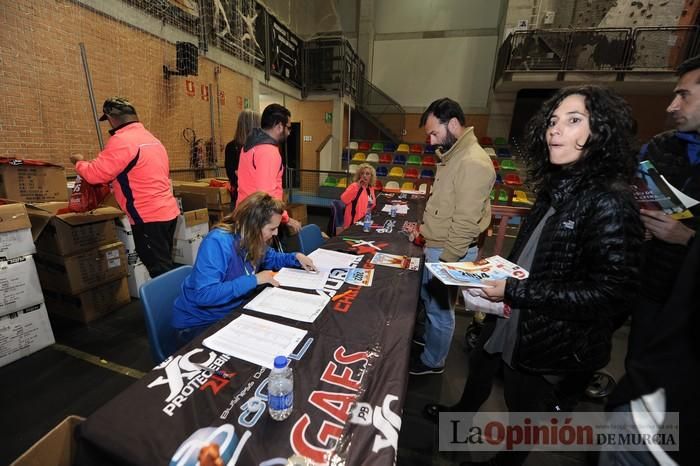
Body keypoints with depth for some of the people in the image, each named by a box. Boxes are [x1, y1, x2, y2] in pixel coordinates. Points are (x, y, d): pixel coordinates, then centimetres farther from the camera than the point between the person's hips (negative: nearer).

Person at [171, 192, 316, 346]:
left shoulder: (252, 240, -5)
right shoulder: (217, 242, -28)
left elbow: (271, 259, 17)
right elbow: (204, 294, -35)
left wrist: (296, 257, -1)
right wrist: (254, 280, -31)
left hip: (231, 313, 7)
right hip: (199, 323, -7)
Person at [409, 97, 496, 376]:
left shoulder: (472, 162, -23)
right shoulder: (453, 156, 9)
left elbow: (466, 222, -25)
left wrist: (447, 260, -21)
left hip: (449, 252, -10)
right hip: (436, 246, 10)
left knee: (440, 307, 9)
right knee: (428, 297, 25)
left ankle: (433, 361, 31)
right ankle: (429, 337, 49)